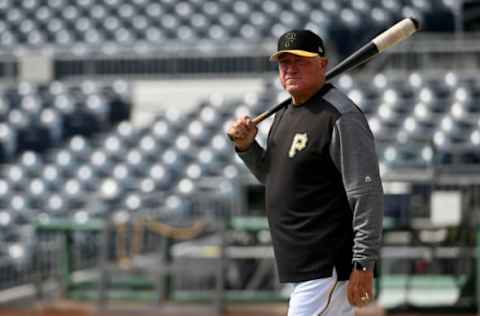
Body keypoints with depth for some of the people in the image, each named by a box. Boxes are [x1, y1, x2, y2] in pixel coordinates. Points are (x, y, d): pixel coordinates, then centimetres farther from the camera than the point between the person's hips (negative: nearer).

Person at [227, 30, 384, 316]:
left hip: (328, 267, -9)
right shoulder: (285, 113, 15)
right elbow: (273, 176, 28)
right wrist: (246, 146, 8)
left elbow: (367, 195, -19)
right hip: (303, 268, 9)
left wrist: (363, 265, -23)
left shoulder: (341, 117, -15)